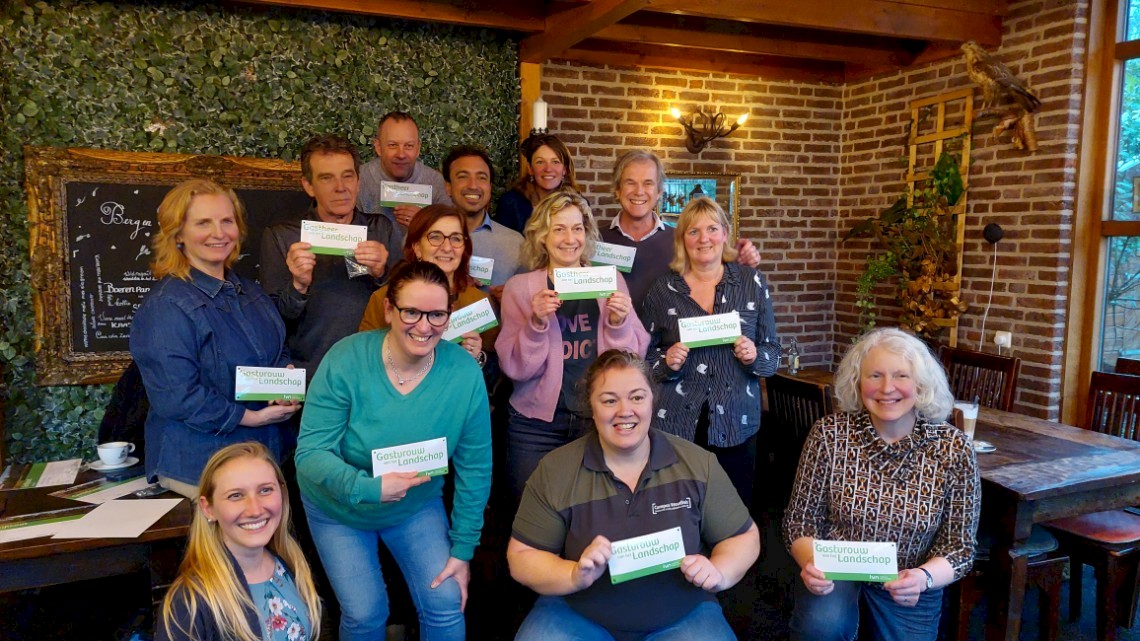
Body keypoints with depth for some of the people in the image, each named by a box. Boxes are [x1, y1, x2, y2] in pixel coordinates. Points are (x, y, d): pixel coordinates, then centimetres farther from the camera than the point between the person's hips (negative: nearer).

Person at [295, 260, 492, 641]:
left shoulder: (465, 373, -20)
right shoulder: (346, 361, -25)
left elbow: (475, 469, -12)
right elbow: (310, 453, -24)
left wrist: (463, 549, -9)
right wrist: (369, 487, -40)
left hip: (417, 507, 1)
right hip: (339, 509, -1)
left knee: (446, 605, -4)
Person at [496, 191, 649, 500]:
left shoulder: (611, 281, 4)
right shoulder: (520, 287, 0)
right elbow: (515, 367, -6)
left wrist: (618, 323, -16)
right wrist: (536, 322, -21)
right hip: (537, 423, -1)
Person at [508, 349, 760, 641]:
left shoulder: (698, 464, -4)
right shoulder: (555, 471, -7)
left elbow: (744, 537, 4)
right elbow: (522, 557, -4)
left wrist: (719, 573, -17)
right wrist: (575, 575, -23)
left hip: (682, 617, 1)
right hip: (577, 616, -1)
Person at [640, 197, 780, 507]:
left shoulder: (752, 282, 3)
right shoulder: (662, 290, 2)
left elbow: (773, 353, 8)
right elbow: (644, 357, 8)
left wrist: (755, 357, -13)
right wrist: (666, 362, -11)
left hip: (737, 423, 1)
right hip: (677, 425, 0)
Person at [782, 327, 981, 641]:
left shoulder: (953, 448, -13)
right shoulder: (829, 435, -14)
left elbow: (960, 546, -8)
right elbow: (801, 520, -7)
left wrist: (923, 577, -28)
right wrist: (812, 563, -27)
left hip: (908, 587, 2)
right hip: (835, 572, -1)